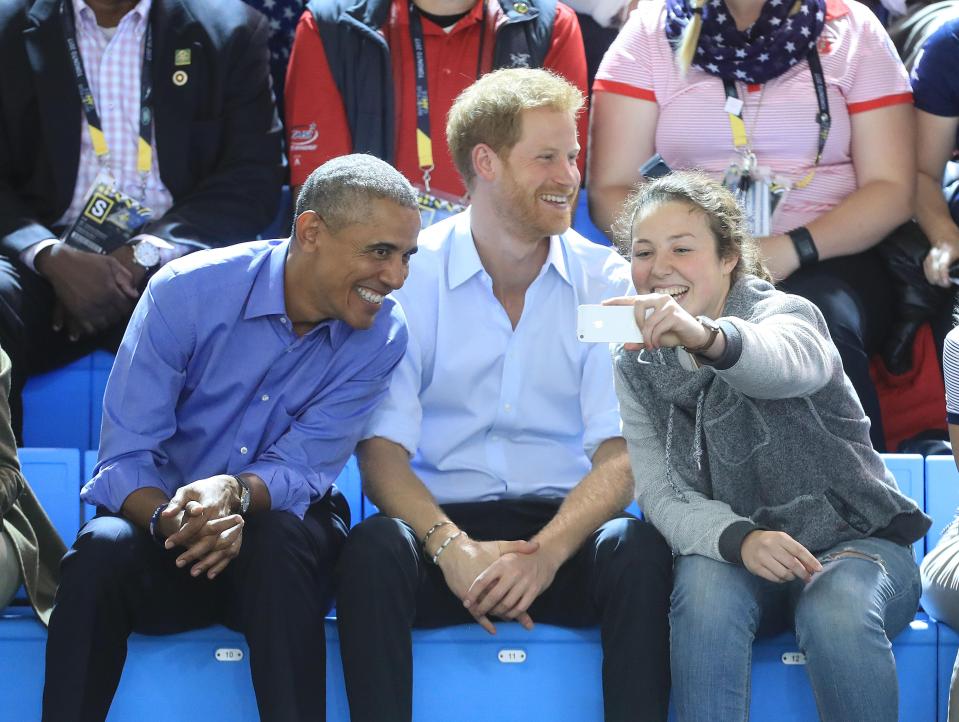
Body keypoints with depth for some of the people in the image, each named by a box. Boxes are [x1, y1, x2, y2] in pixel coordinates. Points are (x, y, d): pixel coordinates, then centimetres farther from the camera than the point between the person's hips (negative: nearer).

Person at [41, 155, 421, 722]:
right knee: (104, 547, -34)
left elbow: (298, 471, -13)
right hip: (161, 519, -1)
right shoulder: (186, 292, -14)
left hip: (279, 533, 1)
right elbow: (124, 458, -14)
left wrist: (234, 493, -37)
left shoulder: (381, 336, -9)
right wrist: (171, 519, -36)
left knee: (280, 544, -34)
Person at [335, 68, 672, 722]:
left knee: (640, 549, -30)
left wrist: (547, 552, -23)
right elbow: (382, 450, -6)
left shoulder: (605, 280, 5)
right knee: (374, 550, -33)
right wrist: (452, 547, -25)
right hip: (447, 518, -1)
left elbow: (619, 452, -3)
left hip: (564, 527, 1)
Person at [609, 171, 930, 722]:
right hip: (734, 555, 3)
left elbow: (783, 361, -38)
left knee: (835, 607, -36)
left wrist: (707, 337, -63)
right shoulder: (637, 368, 4)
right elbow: (661, 494, -7)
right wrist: (739, 539, -30)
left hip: (854, 538, -3)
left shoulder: (788, 313, -11)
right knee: (704, 585, -32)